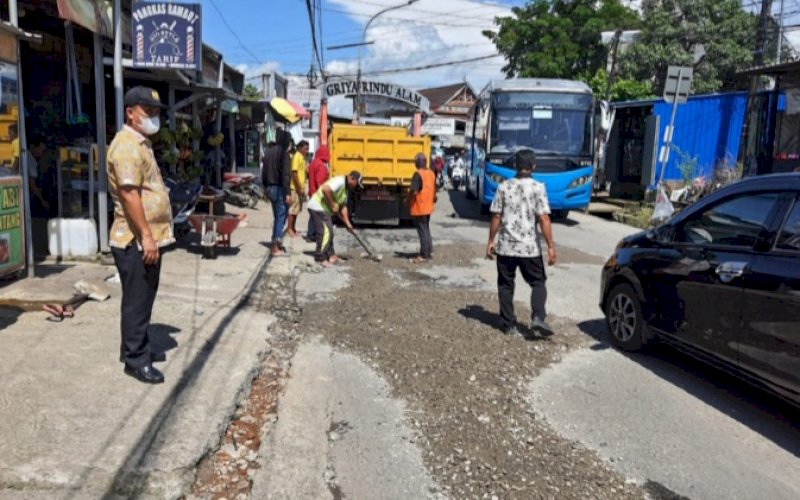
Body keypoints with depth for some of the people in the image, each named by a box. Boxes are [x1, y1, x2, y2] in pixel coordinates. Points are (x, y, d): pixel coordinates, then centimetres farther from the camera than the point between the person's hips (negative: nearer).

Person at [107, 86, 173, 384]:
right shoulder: (127, 146, -16)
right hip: (136, 240, -10)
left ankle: (139, 348, 29)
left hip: (149, 237, 10)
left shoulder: (142, 143, 17)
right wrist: (146, 236, -26)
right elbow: (129, 193, -24)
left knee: (145, 298, 17)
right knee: (137, 300, -2)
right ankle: (135, 359, 8)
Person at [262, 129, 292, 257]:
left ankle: (276, 243, 20)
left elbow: (264, 172, 14)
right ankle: (275, 247, -2)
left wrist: (266, 187, 21)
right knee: (281, 217, -2)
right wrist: (287, 193, -18)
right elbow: (285, 173, -18)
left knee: (277, 217, 17)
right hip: (279, 189, -8)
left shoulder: (269, 151, 10)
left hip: (270, 188, 8)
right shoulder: (283, 152, -13)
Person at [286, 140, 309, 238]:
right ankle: (289, 229, 0)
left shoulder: (302, 158, 15)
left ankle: (293, 228, 20)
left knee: (297, 209, 13)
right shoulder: (296, 157, -13)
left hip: (300, 188, 9)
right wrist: (299, 188, -21)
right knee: (293, 209, -5)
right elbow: (294, 173, -20)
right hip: (296, 188, -9)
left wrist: (303, 187, 15)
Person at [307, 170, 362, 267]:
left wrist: (347, 223, 4)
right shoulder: (339, 182, -19)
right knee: (325, 232, -11)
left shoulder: (345, 189, 13)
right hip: (317, 207, -11)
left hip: (324, 209, 11)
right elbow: (325, 189, -34)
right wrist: (333, 205, -23)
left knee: (329, 231, 15)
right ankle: (320, 258, -6)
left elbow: (343, 206, 13)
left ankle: (330, 255, 23)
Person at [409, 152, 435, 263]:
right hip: (428, 207, 8)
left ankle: (424, 255, 4)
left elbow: (414, 192, -25)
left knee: (422, 231, -1)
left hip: (419, 208, -8)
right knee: (426, 229, 20)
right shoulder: (431, 173, 6)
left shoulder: (418, 174, -19)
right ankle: (429, 251, 27)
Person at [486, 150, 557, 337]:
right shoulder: (538, 188, -6)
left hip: (506, 246, 2)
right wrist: (551, 247, -8)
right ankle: (538, 317, -7)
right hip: (529, 247, -2)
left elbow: (496, 217, 1)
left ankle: (509, 325, 16)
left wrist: (491, 241, 10)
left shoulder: (504, 187, 0)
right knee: (538, 283, 13)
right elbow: (544, 219, -12)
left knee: (506, 285, 13)